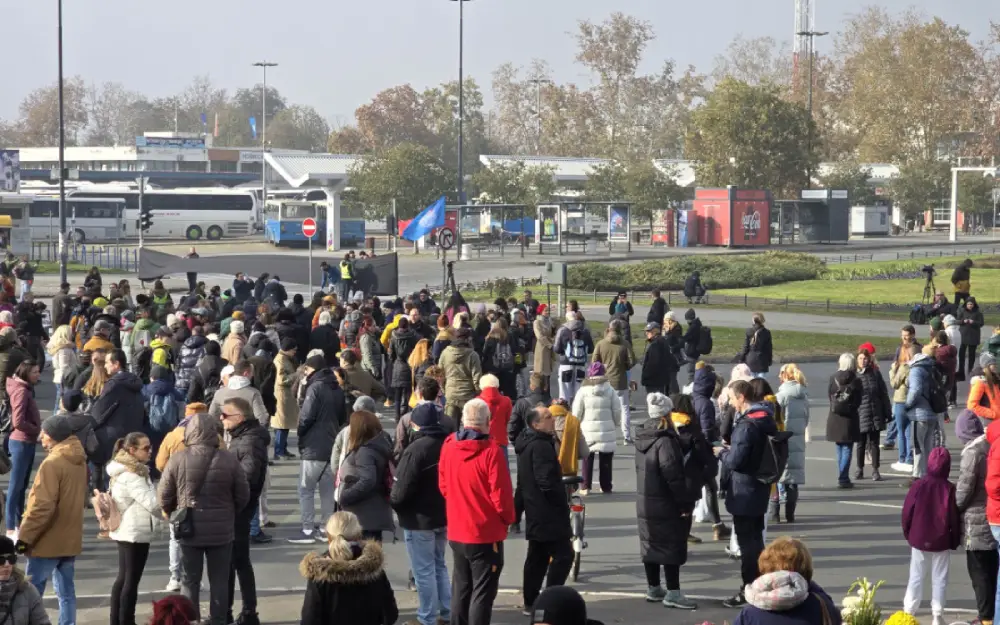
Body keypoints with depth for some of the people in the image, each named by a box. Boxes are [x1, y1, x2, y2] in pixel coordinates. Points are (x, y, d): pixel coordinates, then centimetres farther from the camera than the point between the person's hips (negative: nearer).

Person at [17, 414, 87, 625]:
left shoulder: (52, 464, -20)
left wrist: (25, 536, -17)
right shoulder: (79, 460, 8)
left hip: (48, 541, -8)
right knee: (66, 591, 11)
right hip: (70, 538, 8)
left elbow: (42, 506, -23)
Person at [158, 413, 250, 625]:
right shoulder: (229, 459, -9)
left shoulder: (177, 459, -10)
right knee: (219, 581, 11)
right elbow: (243, 496, -1)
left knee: (190, 581, 11)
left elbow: (165, 497, -3)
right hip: (221, 531, 0)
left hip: (189, 530, 0)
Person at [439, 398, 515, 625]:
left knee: (461, 588, 18)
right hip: (486, 532, -6)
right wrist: (508, 519, 2)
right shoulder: (490, 451, -19)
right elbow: (501, 493, -16)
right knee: (482, 592, 0)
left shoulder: (449, 446, -1)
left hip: (456, 531, 6)